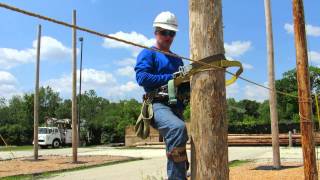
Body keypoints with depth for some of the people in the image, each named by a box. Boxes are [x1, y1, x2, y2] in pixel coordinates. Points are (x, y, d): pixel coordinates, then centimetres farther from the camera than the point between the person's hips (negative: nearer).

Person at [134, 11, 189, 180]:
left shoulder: (177, 59, 27)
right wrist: (171, 78, -11)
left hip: (176, 107, 8)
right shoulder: (148, 53, 7)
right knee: (178, 128, -36)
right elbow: (142, 77, -10)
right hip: (157, 105, -7)